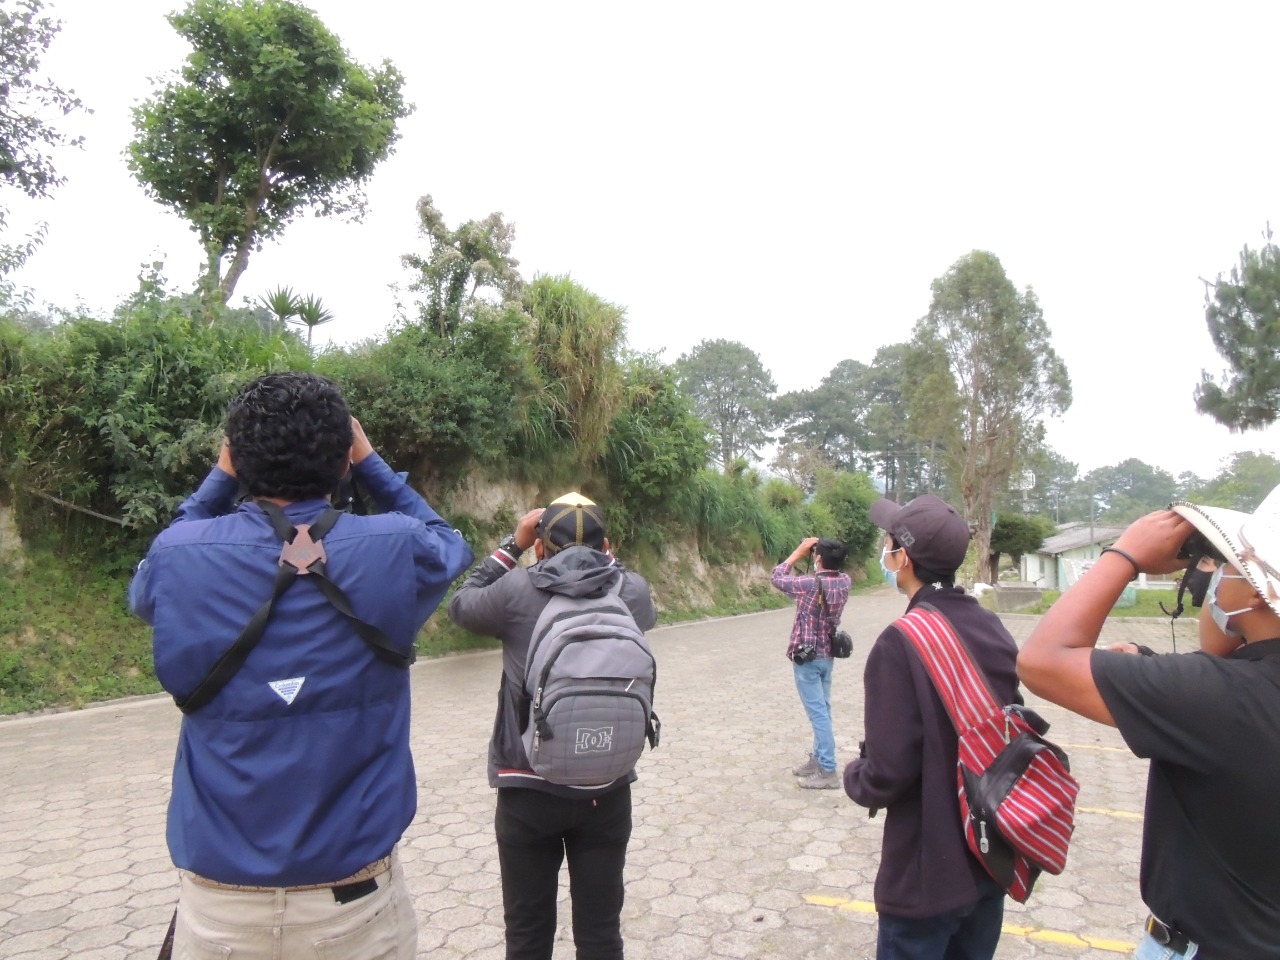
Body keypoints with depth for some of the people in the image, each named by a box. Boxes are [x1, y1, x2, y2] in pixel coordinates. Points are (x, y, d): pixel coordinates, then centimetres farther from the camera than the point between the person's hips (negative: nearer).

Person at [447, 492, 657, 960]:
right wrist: (603, 554, 14)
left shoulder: (517, 589, -11)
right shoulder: (632, 590, -6)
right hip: (606, 788, 2)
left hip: (528, 787, -1)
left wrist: (512, 544, 10)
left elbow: (460, 606, 9)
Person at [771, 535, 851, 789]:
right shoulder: (844, 580, -4)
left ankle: (828, 771, 2)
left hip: (807, 656, -7)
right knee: (822, 710, 16)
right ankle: (818, 759, 28)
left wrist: (799, 552, -4)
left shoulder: (810, 584, -22)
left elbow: (777, 578, -8)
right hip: (827, 654, 7)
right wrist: (824, 550, 5)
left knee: (818, 713, -3)